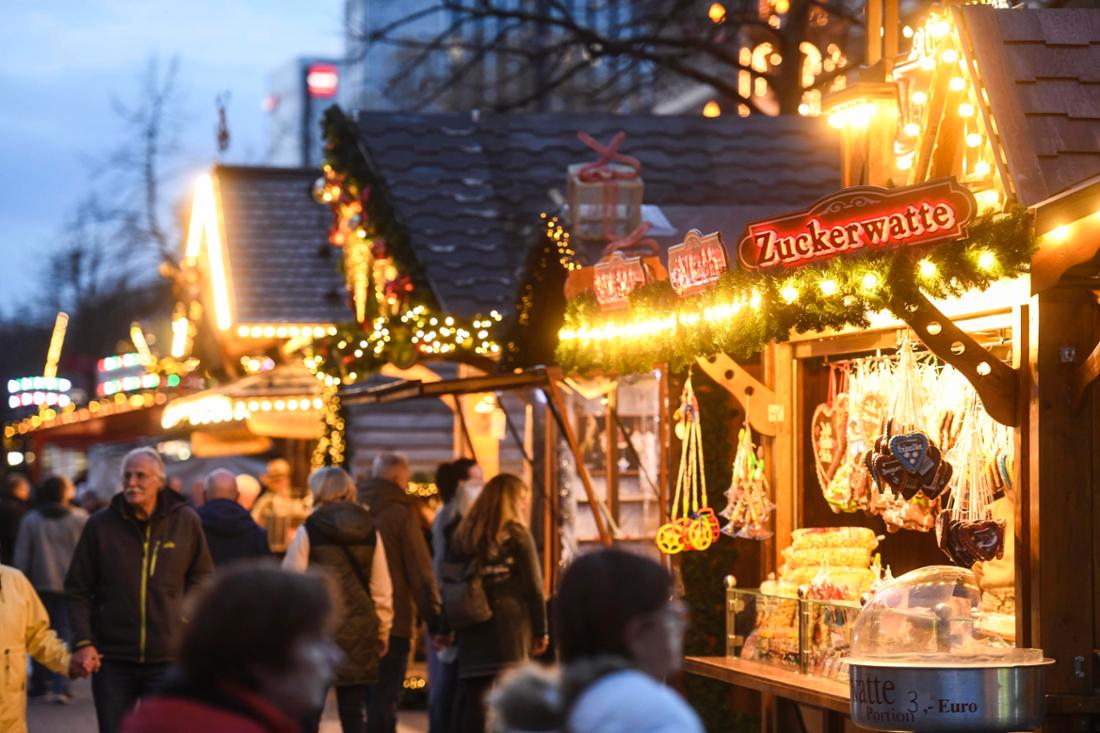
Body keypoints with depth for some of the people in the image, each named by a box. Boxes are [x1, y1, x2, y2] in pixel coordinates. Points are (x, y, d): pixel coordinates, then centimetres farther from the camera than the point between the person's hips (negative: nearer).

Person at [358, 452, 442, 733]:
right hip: (393, 621, -5)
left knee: (367, 696, 16)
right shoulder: (402, 512, -8)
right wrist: (434, 620, -6)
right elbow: (420, 570, -10)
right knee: (385, 697, -2)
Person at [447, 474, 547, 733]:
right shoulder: (517, 535, -1)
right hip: (510, 627, -4)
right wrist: (541, 631, 4)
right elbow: (533, 588, -3)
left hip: (472, 632, 4)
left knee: (470, 695, 5)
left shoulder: (463, 535, 11)